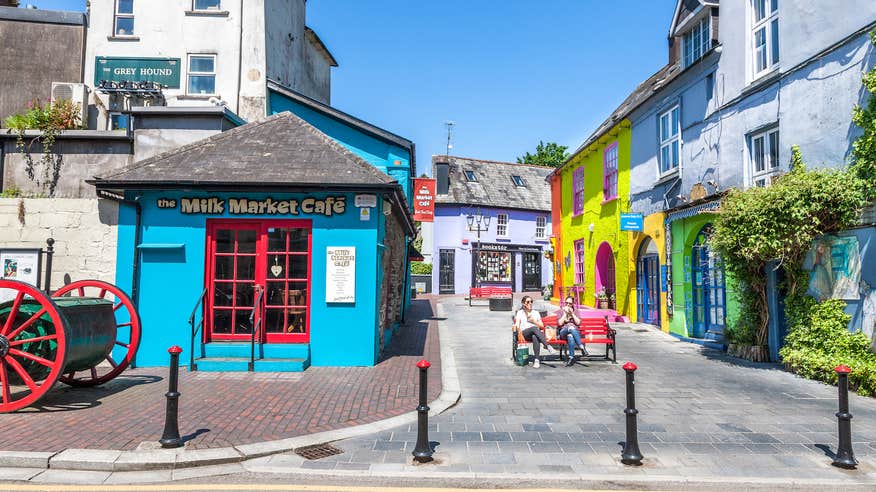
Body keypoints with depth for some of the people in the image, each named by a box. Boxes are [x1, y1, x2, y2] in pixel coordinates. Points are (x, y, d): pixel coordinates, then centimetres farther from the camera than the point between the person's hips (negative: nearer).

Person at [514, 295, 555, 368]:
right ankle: (548, 347, -52)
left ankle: (536, 360, -52)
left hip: (536, 333, 2)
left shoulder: (536, 313, 26)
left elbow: (542, 326, 21)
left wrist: (534, 321, 3)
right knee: (534, 328, -39)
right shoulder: (520, 312, 20)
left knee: (535, 337, -40)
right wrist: (519, 332, -15)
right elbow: (517, 325, 6)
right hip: (525, 333, -2)